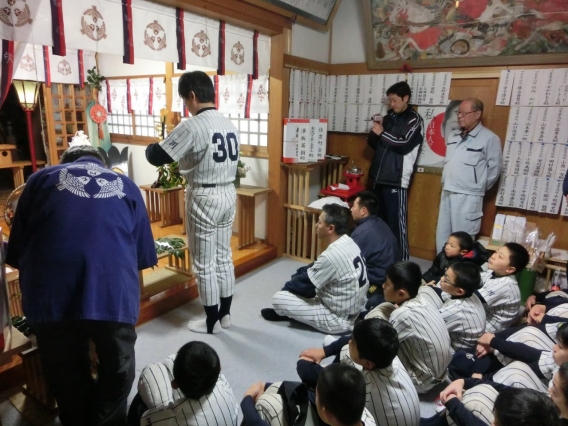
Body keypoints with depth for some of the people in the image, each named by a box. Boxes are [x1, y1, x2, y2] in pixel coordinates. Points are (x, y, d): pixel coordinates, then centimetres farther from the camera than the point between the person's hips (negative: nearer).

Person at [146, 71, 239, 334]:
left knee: (204, 264, 5)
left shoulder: (192, 127, -17)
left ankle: (211, 322, 19)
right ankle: (225, 314, 29)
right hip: (228, 195, 8)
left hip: (204, 198, -8)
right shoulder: (229, 124, 8)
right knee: (224, 256, 16)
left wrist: (150, 146, 8)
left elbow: (157, 157, -16)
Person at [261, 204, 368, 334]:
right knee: (302, 273, 17)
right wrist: (296, 276, 6)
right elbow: (314, 268, 12)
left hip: (340, 319, -9)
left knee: (278, 299, -11)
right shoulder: (347, 242, -2)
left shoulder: (332, 255, -31)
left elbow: (306, 284, -17)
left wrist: (287, 286, 2)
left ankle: (285, 312, 22)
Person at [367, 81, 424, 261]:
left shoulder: (414, 119, -2)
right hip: (379, 177, 7)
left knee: (396, 222, -6)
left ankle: (401, 260, 4)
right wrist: (374, 133, -3)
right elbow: (375, 144, 17)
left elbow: (404, 144, -16)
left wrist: (382, 133, -9)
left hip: (396, 180, -7)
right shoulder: (388, 117, 16)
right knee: (379, 219, 13)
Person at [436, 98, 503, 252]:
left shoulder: (489, 138, -7)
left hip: (468, 197, -7)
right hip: (447, 193, 7)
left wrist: (478, 187, 1)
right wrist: (446, 183, 15)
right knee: (442, 236, 14)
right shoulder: (453, 136, 13)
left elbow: (495, 168, -5)